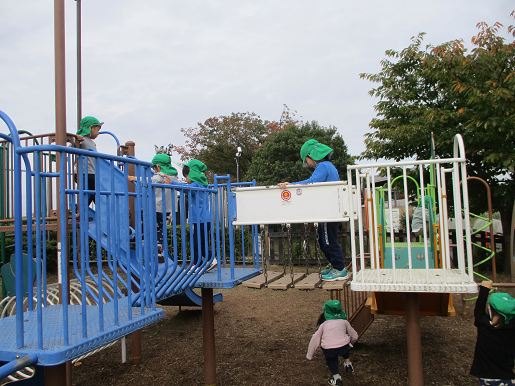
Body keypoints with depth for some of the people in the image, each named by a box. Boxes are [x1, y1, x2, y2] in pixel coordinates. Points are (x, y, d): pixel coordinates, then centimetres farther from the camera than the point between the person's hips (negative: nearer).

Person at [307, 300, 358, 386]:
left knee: (330, 359, 31)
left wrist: (309, 356, 28)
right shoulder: (344, 322, 22)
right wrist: (350, 345, 52)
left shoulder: (324, 324, 21)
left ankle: (337, 378, 15)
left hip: (328, 350, -1)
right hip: (343, 348, 1)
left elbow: (314, 339, 19)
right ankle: (348, 365, 41)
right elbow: (355, 336, 30)